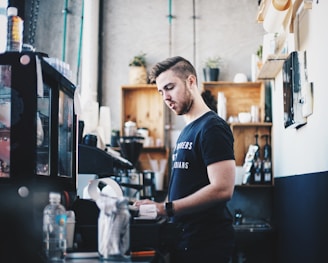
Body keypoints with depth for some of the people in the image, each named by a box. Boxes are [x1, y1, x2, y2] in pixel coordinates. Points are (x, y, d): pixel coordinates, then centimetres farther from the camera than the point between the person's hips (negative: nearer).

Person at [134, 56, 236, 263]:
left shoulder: (212, 127, -13)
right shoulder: (187, 131, 15)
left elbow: (222, 189, -22)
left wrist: (165, 209, -22)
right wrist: (159, 208, 4)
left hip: (207, 245, -8)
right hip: (185, 241, 9)